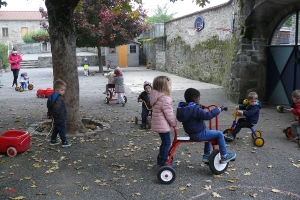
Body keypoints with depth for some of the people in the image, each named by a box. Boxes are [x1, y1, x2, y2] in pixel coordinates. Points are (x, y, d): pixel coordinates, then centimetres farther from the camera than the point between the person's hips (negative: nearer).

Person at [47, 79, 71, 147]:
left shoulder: (52, 97, 7)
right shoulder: (59, 99, -26)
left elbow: (49, 106, 16)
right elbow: (56, 108, -37)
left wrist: (49, 114, 22)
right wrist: (54, 115, -23)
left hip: (56, 119, 9)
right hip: (61, 119, -9)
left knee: (56, 129, 22)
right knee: (62, 130, 2)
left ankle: (53, 141, 31)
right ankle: (64, 143, 11)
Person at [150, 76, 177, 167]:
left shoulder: (158, 98, 10)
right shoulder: (165, 99, -22)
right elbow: (168, 114, -21)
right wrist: (174, 123, -6)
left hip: (158, 124, 10)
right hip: (163, 125, -10)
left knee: (165, 142, 22)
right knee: (167, 142, 1)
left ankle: (160, 158, 34)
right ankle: (163, 162, 9)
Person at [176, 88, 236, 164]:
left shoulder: (183, 108, 6)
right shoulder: (195, 109, -22)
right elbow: (207, 115, -31)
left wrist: (200, 107, 19)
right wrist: (219, 109, -22)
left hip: (191, 134, 10)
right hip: (198, 134, -10)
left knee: (209, 134, 33)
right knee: (219, 134, -3)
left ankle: (206, 155, 36)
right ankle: (224, 156, 4)